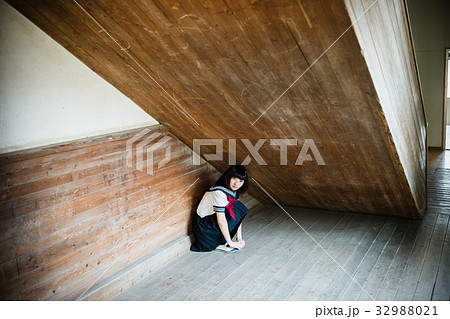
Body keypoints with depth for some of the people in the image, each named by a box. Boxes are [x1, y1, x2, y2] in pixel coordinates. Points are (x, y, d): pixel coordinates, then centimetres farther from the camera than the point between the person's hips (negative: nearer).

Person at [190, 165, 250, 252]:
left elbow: (238, 216, -1)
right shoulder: (219, 192, -28)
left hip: (212, 220, 9)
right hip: (203, 227, -8)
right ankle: (220, 243, -10)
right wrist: (230, 243, -21)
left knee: (241, 209, -8)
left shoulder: (233, 190, -1)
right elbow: (221, 221, -27)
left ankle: (221, 240, -1)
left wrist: (239, 238, -5)